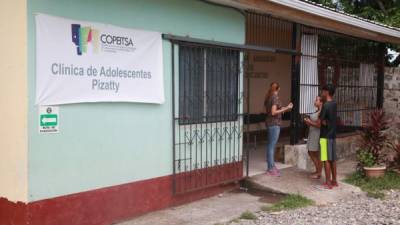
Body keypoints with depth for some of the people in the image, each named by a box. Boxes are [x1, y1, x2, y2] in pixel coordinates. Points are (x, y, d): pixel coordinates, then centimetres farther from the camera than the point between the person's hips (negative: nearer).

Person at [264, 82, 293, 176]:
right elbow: (273, 112, -20)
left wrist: (282, 109, 22)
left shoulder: (269, 97, 11)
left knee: (270, 145, 14)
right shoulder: (275, 97, -14)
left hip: (270, 123, 9)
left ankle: (271, 166, 23)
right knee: (272, 146, -5)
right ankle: (270, 169, -1)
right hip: (274, 124, -9)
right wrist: (285, 109, -15)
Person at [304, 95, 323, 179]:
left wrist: (310, 122, -14)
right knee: (311, 153, 15)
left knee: (317, 154, -1)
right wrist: (308, 122, 4)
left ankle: (319, 173, 10)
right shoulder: (317, 111, 14)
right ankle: (317, 171, 26)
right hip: (312, 134, 10)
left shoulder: (321, 112, -16)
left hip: (318, 134, -10)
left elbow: (320, 125, -22)